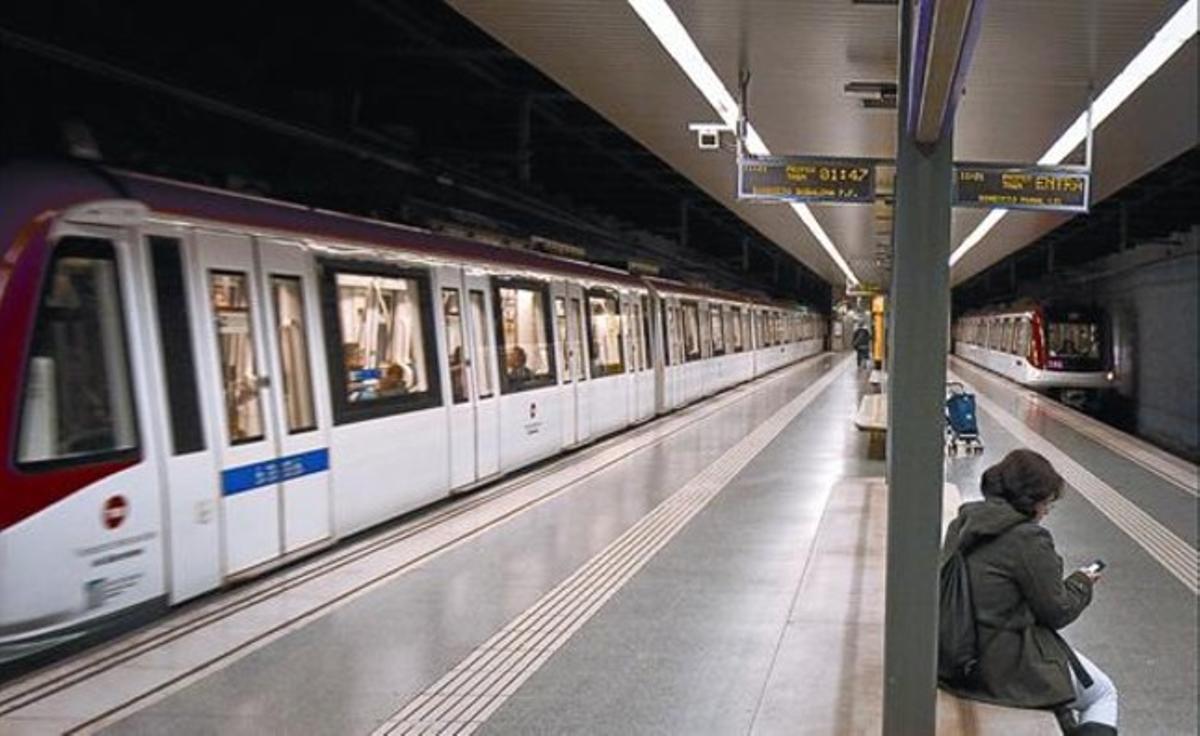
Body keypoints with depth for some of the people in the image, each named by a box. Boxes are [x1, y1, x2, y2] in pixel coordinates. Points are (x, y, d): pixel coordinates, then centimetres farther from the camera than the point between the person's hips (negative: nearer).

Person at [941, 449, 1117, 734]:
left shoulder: (962, 523, 2)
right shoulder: (1029, 539, -21)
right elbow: (1056, 611, -11)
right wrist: (1081, 583, 7)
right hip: (1007, 666, -8)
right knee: (1103, 694, 16)